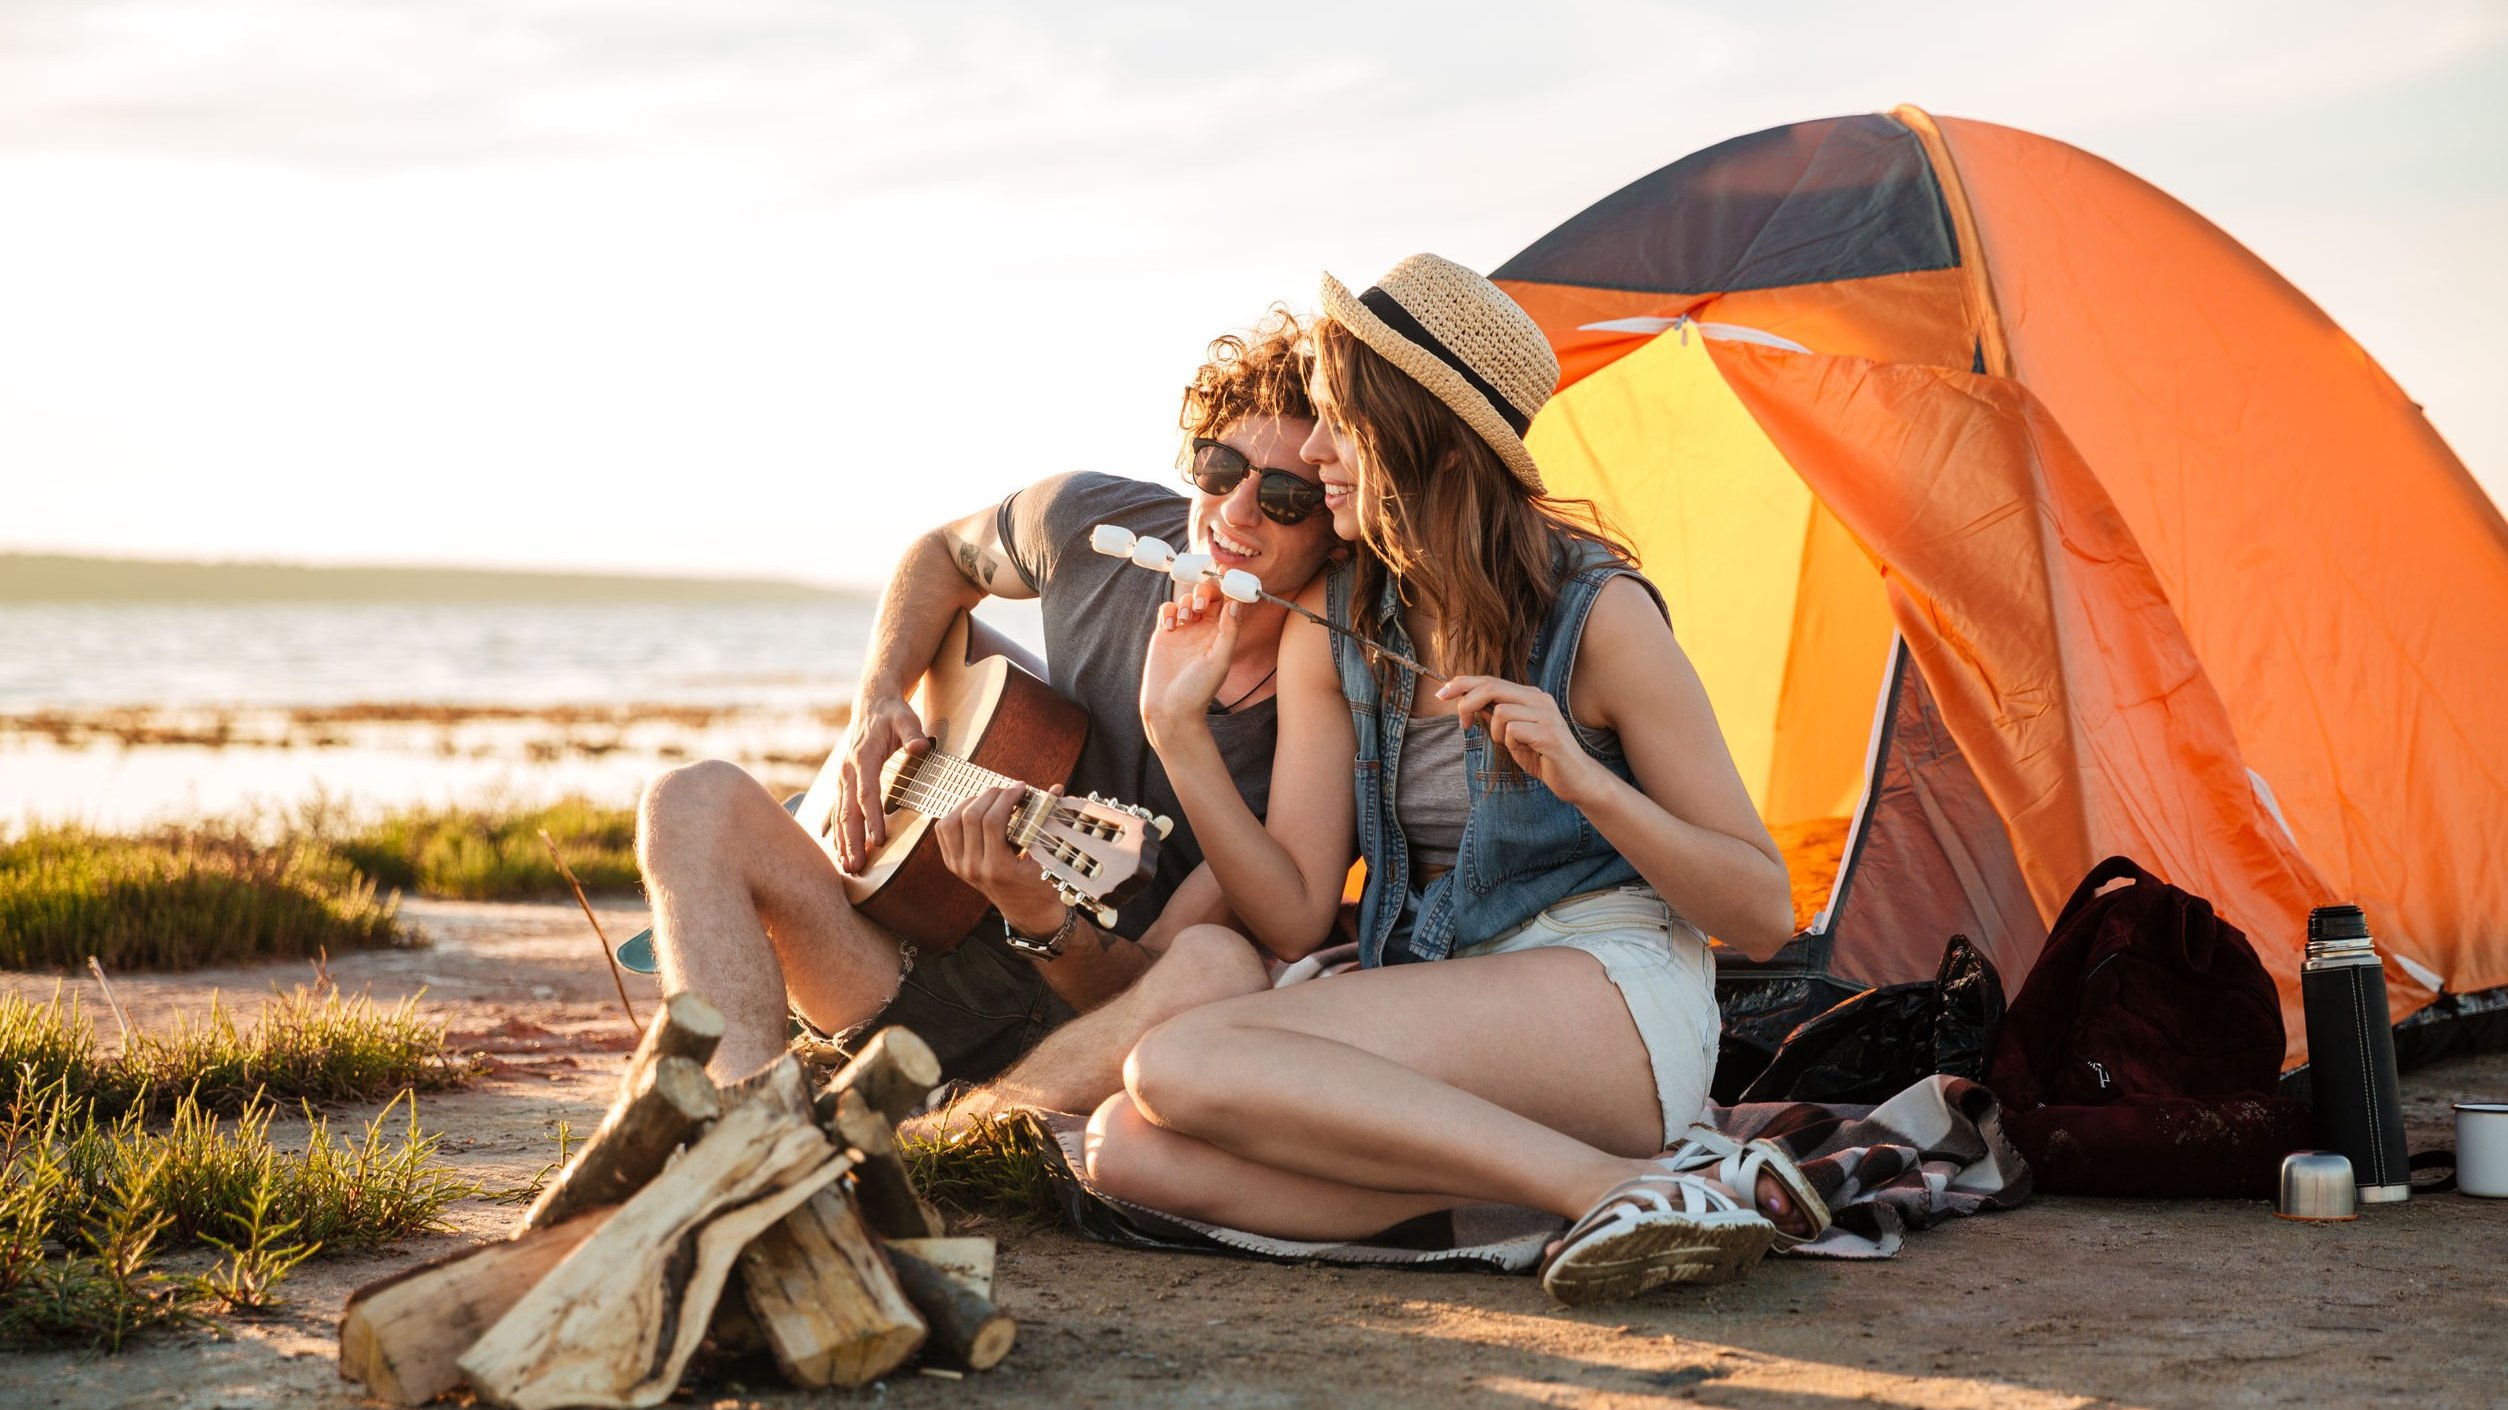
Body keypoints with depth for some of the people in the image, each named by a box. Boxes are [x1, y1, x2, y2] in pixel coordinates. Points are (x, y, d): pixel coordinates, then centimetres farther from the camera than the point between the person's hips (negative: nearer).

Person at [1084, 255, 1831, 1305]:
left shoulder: (1595, 611, -7)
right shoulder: (1332, 625, 9)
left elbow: (1763, 915, -7)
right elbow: (1293, 919, 3)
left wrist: (1583, 778, -21)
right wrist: (1177, 730, -7)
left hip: (1616, 1004, -7)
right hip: (1442, 1040, 7)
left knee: (1181, 1062, -26)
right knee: (1127, 1147, -19)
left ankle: (1622, 1186, -27)